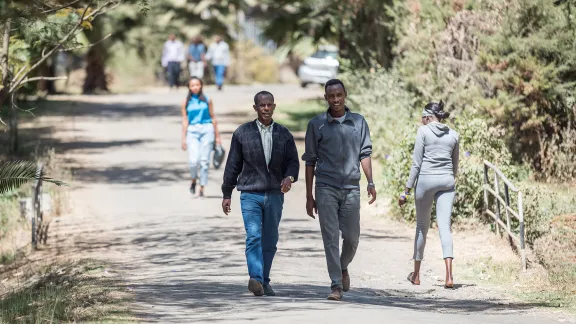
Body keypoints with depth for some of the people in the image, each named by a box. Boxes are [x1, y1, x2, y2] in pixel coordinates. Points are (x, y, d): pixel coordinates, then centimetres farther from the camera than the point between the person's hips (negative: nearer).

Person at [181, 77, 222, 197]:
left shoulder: (207, 100, 7)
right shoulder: (186, 102, 7)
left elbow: (213, 118, 9)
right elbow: (185, 120, 7)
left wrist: (217, 136, 9)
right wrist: (183, 138, 2)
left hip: (207, 130, 0)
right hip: (192, 131, 0)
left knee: (204, 161, -2)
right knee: (193, 161, -13)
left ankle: (202, 188, 5)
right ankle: (194, 180, 15)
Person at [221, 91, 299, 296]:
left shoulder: (284, 134, 7)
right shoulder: (243, 133, 2)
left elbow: (293, 161, 5)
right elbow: (233, 164, 5)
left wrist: (289, 177, -17)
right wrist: (226, 194, 5)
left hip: (275, 195, 3)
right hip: (250, 194, -3)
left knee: (270, 241, 7)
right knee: (253, 236, -17)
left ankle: (264, 282, 16)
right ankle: (256, 279, -28)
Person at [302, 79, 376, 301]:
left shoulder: (358, 122, 8)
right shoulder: (316, 124, 4)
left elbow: (365, 154, 8)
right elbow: (310, 161, 6)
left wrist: (371, 183, -4)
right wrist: (309, 196, 4)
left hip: (351, 188, 1)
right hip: (326, 188, -1)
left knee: (352, 237, 5)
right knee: (331, 238, -6)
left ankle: (343, 267, 35)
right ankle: (336, 286, -4)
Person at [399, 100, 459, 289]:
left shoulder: (423, 131, -2)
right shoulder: (453, 135, 10)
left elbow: (416, 163, -5)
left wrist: (407, 190, -2)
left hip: (426, 179, -3)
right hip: (447, 181, 3)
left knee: (422, 226, 12)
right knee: (444, 226, -3)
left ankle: (416, 274, 23)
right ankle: (449, 275, -20)